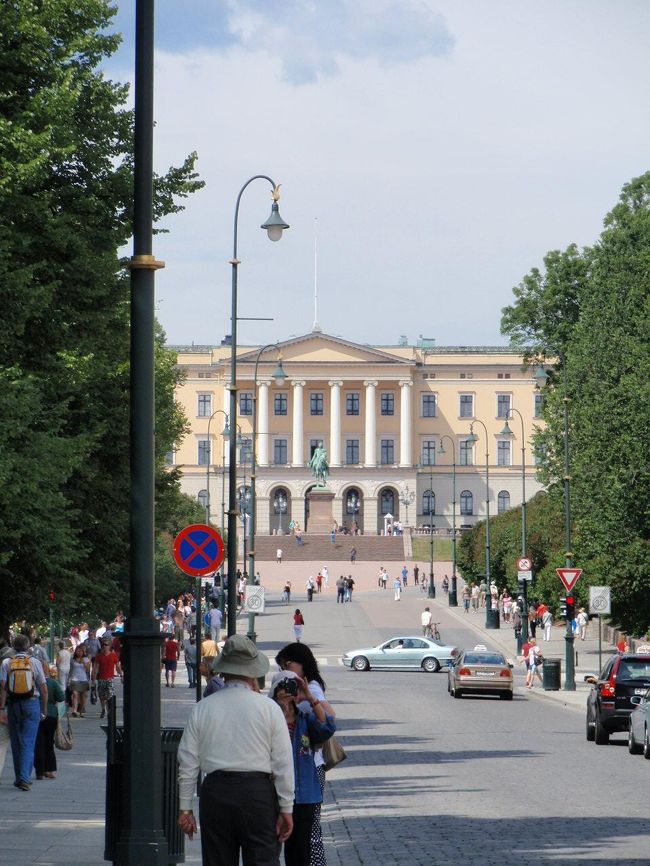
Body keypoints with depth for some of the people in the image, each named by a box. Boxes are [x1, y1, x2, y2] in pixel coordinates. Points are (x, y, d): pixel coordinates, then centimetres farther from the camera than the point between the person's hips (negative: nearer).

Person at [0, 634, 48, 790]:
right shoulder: (35, 662, -1)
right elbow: (44, 689, -1)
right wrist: (44, 709, 8)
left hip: (13, 705, 1)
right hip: (32, 704, -1)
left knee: (16, 742, 12)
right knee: (28, 743, -2)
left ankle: (19, 778, 17)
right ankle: (24, 778, -15)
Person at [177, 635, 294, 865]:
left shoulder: (202, 709, 4)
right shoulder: (269, 708, -1)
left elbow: (188, 763, 5)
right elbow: (283, 763, -2)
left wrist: (185, 808, 11)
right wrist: (286, 809, 2)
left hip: (215, 793, 2)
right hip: (258, 791, -2)